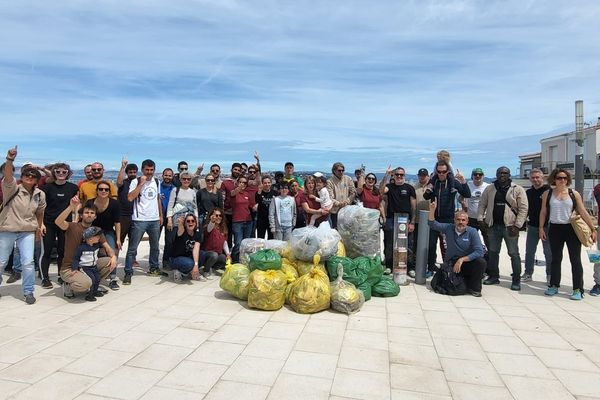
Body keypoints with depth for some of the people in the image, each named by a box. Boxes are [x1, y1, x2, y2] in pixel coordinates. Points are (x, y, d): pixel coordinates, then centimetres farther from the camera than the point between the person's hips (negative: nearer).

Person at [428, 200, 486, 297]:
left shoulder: (472, 232, -8)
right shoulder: (449, 228, 0)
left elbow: (479, 252, -17)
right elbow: (433, 224, -4)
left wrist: (462, 259, -25)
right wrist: (432, 210, -21)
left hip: (467, 262, -1)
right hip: (451, 263, 1)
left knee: (481, 262, -31)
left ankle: (474, 288, -7)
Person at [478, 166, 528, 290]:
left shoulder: (518, 190, -3)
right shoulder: (489, 189, 9)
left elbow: (523, 208, -7)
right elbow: (482, 204, 12)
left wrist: (517, 225, -13)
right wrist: (480, 218, -1)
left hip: (510, 227, -4)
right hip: (493, 226, 4)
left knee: (514, 253, 2)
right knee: (493, 252, 12)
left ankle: (516, 280, 11)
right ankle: (493, 276, 24)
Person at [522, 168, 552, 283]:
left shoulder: (549, 190, -7)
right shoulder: (528, 192, 9)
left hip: (546, 226, -5)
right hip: (532, 226, 5)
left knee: (548, 253, 6)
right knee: (529, 251, 10)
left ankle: (550, 275, 17)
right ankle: (528, 273, 20)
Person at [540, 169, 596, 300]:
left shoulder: (574, 194, 1)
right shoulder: (547, 194, 4)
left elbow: (583, 213, 1)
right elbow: (543, 212, 7)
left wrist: (593, 229, -1)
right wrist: (541, 228, 2)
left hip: (572, 229, -1)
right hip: (555, 230, 1)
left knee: (575, 260, 0)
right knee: (556, 259, 11)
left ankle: (578, 290, 7)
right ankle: (554, 286, 21)